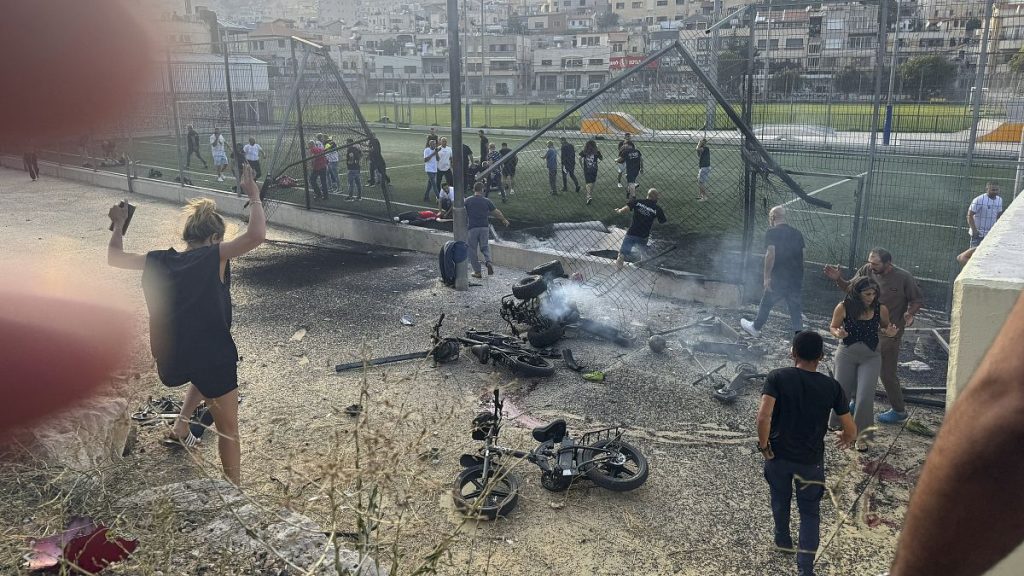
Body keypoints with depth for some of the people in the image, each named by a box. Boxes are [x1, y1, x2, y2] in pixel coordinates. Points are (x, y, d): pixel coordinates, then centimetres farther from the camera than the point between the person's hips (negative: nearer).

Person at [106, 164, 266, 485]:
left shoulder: (159, 261, 3)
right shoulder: (214, 257, -11)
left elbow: (114, 258, 19)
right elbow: (257, 235, -24)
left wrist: (119, 225, 31)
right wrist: (254, 197, -11)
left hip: (170, 359, 5)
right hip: (212, 356, -5)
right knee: (228, 429, 14)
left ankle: (181, 425, 31)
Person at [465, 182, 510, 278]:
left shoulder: (467, 201, -1)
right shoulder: (487, 201, 3)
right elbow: (497, 212, 11)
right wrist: (504, 220, 26)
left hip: (472, 228, -2)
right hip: (484, 227, 2)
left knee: (472, 250, 7)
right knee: (484, 246, 18)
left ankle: (477, 272, 9)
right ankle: (488, 262, -9)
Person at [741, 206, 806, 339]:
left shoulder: (772, 233, -9)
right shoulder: (797, 233, 8)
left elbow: (770, 255, -19)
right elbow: (801, 255, 12)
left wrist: (767, 277, -15)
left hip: (778, 278, -4)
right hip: (797, 279, 4)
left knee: (766, 304, 16)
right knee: (796, 309, 8)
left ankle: (756, 328, 33)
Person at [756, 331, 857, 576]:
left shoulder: (777, 377, -14)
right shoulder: (831, 386, -8)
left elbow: (763, 416, -25)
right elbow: (851, 430, -4)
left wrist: (764, 447, -11)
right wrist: (846, 439, 19)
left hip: (778, 455, 0)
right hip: (811, 461, 0)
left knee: (780, 500, 26)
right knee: (810, 513, 14)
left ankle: (783, 541, 48)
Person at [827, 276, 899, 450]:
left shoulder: (881, 309, -11)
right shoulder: (843, 308, -15)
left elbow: (884, 328, 9)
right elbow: (833, 327, 0)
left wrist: (889, 332, -14)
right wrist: (838, 333, -22)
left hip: (871, 357, 0)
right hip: (846, 354, 0)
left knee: (865, 396, -8)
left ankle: (861, 435, 12)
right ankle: (838, 425, 40)